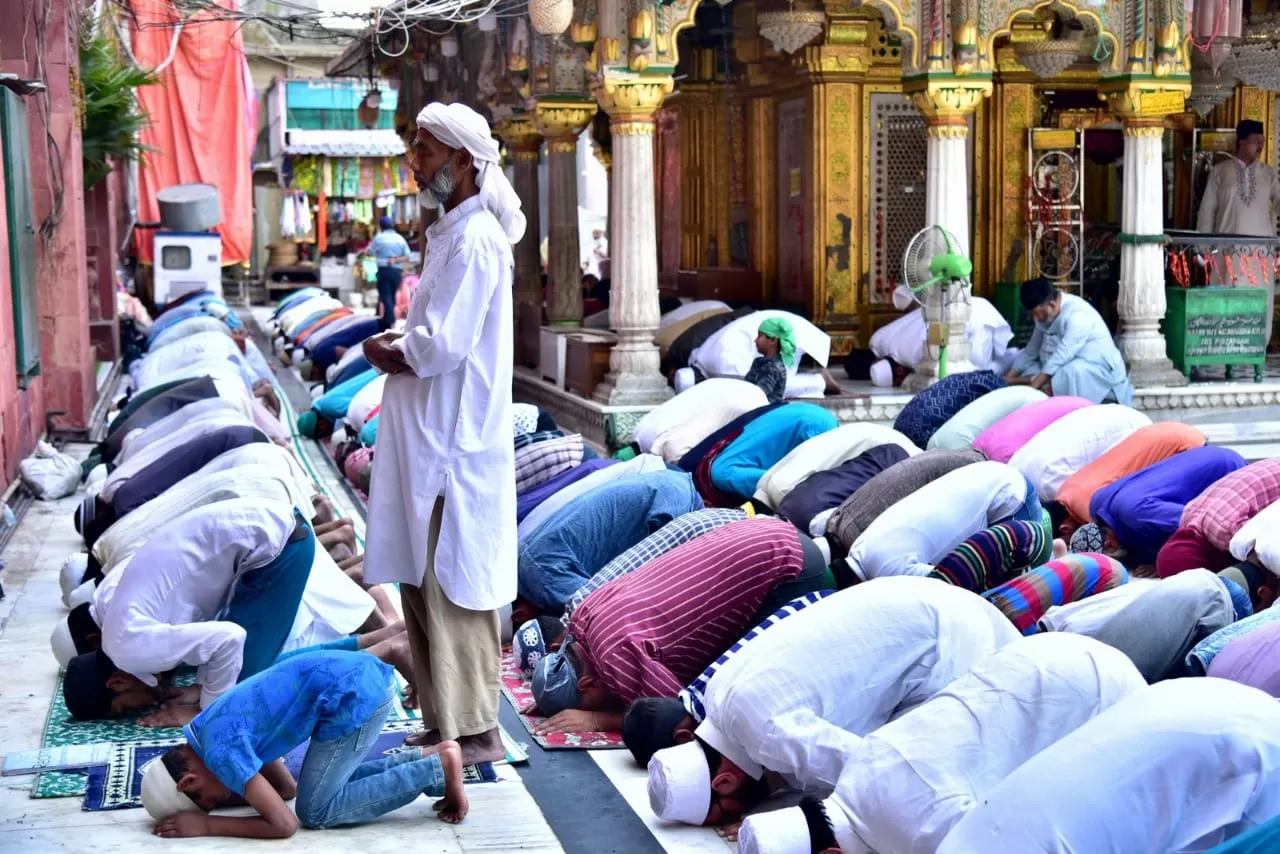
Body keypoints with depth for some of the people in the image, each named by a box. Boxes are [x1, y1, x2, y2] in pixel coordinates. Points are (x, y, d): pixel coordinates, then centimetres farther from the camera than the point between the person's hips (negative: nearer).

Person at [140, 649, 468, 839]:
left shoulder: (220, 751, -9)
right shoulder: (214, 728, 18)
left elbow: (284, 824, -8)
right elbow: (287, 788, 26)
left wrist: (205, 824, -1)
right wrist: (230, 792, 15)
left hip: (353, 695, -10)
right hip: (360, 675, 10)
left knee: (316, 811, -1)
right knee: (335, 782, 19)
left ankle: (438, 768, -2)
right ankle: (432, 757, 13)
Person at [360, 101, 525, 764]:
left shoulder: (474, 242, -15)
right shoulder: (449, 234, 17)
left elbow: (441, 345, -22)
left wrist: (391, 350, -4)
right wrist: (398, 345, 2)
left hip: (455, 444, -10)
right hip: (428, 440, 10)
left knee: (452, 590, -4)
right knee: (422, 586, 15)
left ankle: (473, 732, 5)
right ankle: (442, 719, 25)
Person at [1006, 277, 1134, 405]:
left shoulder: (1078, 315, -25)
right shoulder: (1046, 314, 2)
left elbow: (1061, 357, -31)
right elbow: (1030, 351, 9)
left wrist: (1033, 386, -34)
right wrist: (1009, 378, -2)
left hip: (1098, 370, -9)